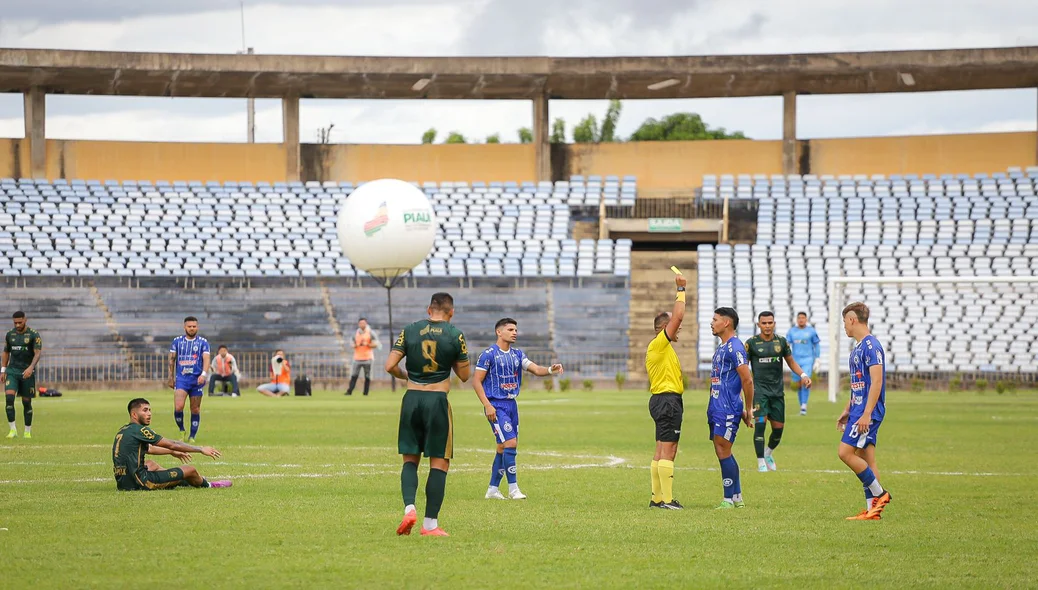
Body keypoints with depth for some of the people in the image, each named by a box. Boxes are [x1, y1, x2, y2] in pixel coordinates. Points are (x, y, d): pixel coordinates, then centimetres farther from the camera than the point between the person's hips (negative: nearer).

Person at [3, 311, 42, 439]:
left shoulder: (34, 335, -5)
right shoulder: (10, 334, 8)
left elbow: (38, 353, -13)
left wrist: (31, 367, -28)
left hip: (27, 372, -2)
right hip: (12, 371, 2)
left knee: (27, 402, 3)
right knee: (9, 397, -17)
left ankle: (28, 432, 16)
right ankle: (13, 430, -15)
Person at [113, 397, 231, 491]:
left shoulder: (124, 431, 15)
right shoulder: (140, 430, -12)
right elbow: (172, 445, -7)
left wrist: (172, 452, 46)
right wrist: (201, 449, 3)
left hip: (122, 483, 10)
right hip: (138, 483, -10)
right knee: (190, 470, 1)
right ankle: (207, 485, 32)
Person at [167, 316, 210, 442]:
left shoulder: (203, 342, 4)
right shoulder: (177, 341, 8)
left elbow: (206, 359, -6)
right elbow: (172, 359, 14)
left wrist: (203, 374, -23)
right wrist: (171, 378, 11)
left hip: (197, 379, 0)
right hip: (181, 379, 0)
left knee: (195, 409, 3)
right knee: (178, 407, -17)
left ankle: (192, 437, 14)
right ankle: (181, 431, 5)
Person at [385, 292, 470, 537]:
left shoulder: (410, 331, 3)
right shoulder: (455, 336, -2)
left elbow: (390, 366, -1)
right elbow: (464, 375, 5)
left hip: (412, 399, 3)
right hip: (438, 400, -2)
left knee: (410, 459, 14)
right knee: (439, 464, 3)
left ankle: (409, 507, -8)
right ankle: (430, 524, 0)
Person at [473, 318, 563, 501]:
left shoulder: (517, 355, 11)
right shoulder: (489, 354, -8)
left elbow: (536, 369, 1)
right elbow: (477, 381, -9)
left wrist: (550, 370, -21)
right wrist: (487, 405, -17)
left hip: (511, 404, 7)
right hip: (496, 405, -7)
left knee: (504, 447, 9)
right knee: (510, 442, -16)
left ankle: (493, 489, 18)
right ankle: (513, 488, -10)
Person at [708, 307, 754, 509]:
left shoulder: (734, 347, -14)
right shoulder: (721, 347, 18)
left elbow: (747, 380, -18)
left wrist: (748, 410, -14)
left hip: (727, 409, -10)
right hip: (717, 408, 10)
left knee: (723, 451, -9)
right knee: (722, 453, 10)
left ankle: (729, 499, -5)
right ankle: (737, 497, 15)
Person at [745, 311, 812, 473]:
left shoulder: (781, 342, 6)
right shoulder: (752, 343, -2)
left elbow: (791, 362, 16)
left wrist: (803, 375, 0)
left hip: (777, 390, 3)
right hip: (760, 389, -3)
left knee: (778, 428, 4)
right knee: (760, 423, -18)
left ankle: (768, 453, 34)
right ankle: (761, 464, -12)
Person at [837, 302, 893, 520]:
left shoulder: (871, 345, -15)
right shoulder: (858, 347, 16)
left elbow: (876, 381, -21)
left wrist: (866, 414, -25)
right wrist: (847, 410, 25)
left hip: (868, 411, -10)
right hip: (859, 410, 10)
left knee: (846, 453, -13)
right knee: (866, 459, 7)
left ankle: (879, 493, -5)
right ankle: (872, 509, 7)